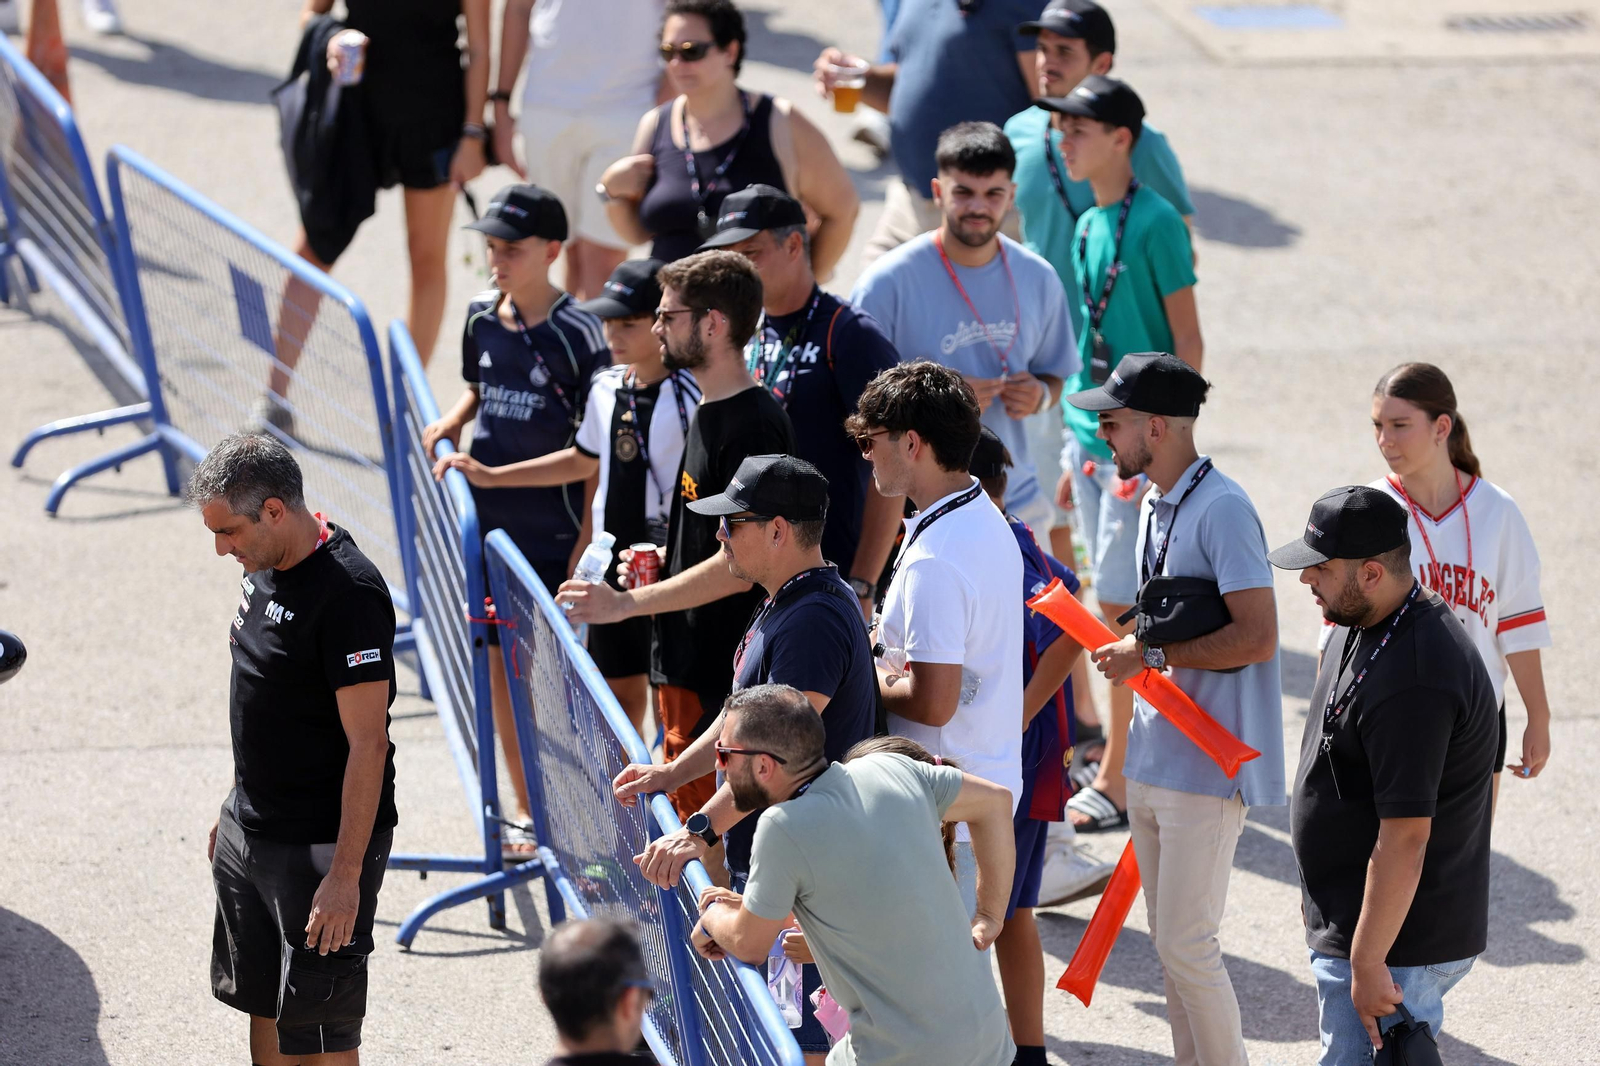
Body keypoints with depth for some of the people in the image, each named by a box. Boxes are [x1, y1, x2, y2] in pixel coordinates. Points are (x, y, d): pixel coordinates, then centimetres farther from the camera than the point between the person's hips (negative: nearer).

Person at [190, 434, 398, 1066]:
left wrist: (346, 874, -24)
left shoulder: (349, 597, -23)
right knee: (261, 1006, 17)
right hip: (250, 833, 9)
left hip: (322, 847, -9)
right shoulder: (266, 567, 5)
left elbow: (368, 742, -23)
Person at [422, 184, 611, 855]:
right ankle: (525, 811, 24)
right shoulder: (482, 317, 3)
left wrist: (587, 545, -13)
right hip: (488, 525, 6)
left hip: (554, 535, -6)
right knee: (501, 667, 11)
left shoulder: (577, 334, -14)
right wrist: (449, 425, 1)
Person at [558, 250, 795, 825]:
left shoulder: (752, 426, -19)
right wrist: (663, 560, 9)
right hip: (687, 667, 10)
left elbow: (741, 565, -22)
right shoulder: (709, 411, 14)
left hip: (720, 684, -10)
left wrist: (627, 603, -17)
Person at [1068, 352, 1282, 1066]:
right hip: (1153, 759, 9)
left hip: (1206, 766, -9)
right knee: (1168, 936, 14)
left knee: (1185, 943, -7)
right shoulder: (1154, 504, 13)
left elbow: (1257, 637, -23)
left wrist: (1150, 656, -18)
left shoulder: (1223, 510, -17)